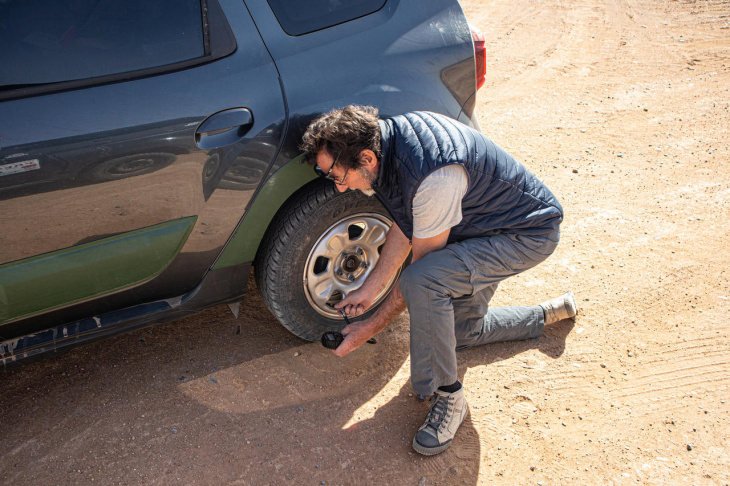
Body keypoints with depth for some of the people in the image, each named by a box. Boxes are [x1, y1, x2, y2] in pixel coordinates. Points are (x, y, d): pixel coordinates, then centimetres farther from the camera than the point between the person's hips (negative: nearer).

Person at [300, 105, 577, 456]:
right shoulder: (384, 141, -10)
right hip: (476, 228, 10)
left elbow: (422, 265, -25)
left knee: (423, 282, -34)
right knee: (460, 330, 22)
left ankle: (448, 398, -13)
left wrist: (371, 327, -15)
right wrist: (369, 290, 2)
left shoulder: (433, 176, -38)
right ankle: (551, 313, 41)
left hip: (529, 231, -9)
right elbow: (403, 228, 2)